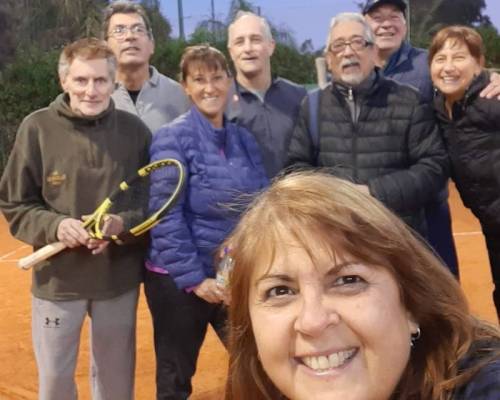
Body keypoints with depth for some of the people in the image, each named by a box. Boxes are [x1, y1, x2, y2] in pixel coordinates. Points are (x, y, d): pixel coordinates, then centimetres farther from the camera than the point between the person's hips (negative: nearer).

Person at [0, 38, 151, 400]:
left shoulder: (134, 129, -4)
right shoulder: (38, 127, -8)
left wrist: (122, 223, -17)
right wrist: (55, 226, -20)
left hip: (120, 277, 1)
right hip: (58, 278, -1)